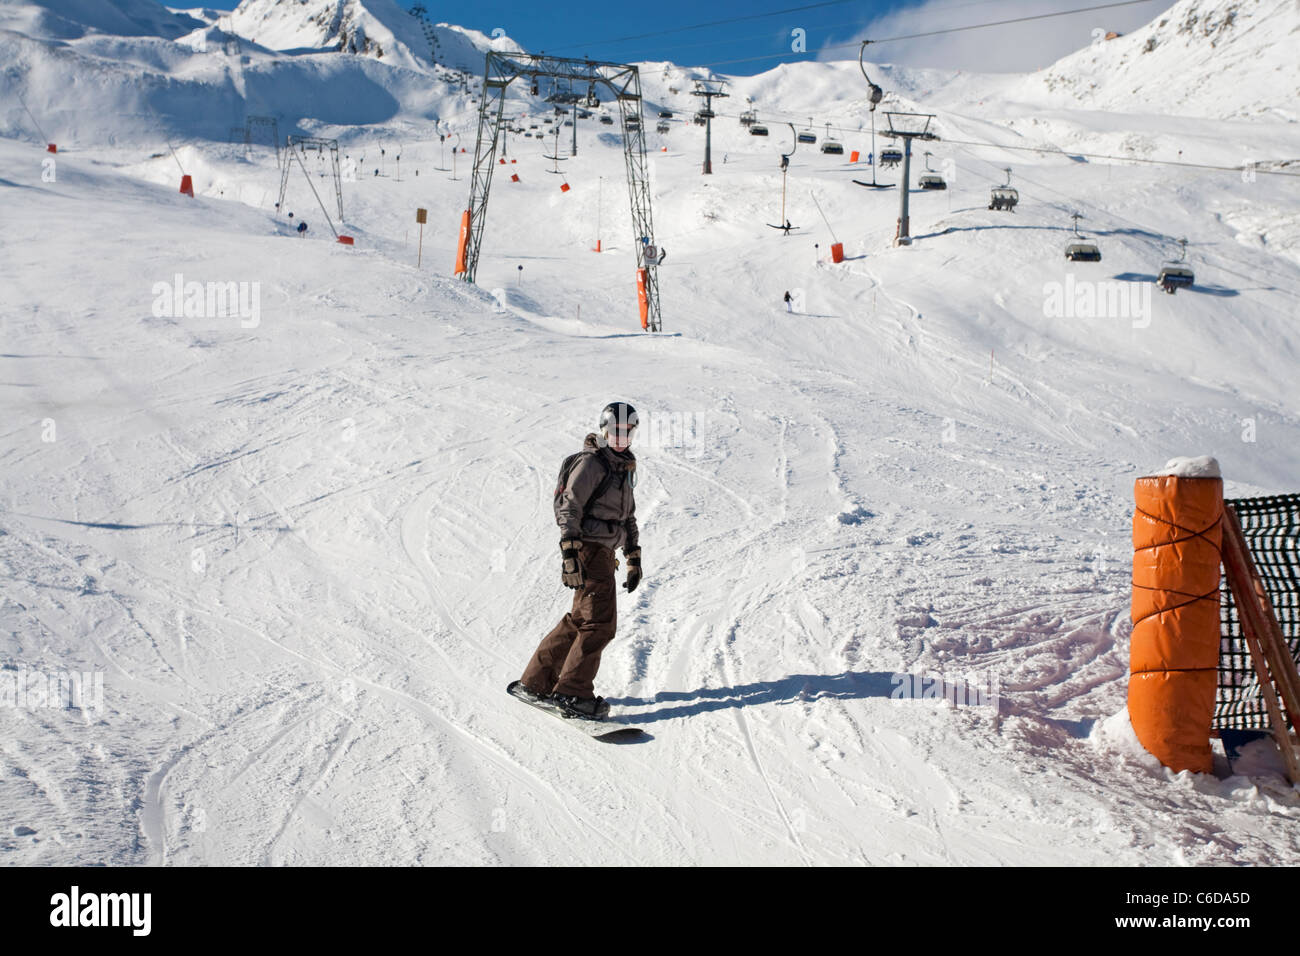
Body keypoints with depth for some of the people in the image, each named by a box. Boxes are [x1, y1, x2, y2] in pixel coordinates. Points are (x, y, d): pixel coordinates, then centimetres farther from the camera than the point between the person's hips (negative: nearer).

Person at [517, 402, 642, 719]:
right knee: (600, 622, -11)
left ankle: (537, 680, 20)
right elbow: (569, 506, -15)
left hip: (605, 553, 9)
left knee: (581, 620, 11)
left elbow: (628, 516, 28)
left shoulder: (624, 468, 20)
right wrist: (569, 551, -24)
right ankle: (573, 692, -5)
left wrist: (634, 557, 24)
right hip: (588, 549, -9)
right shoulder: (591, 463, -9)